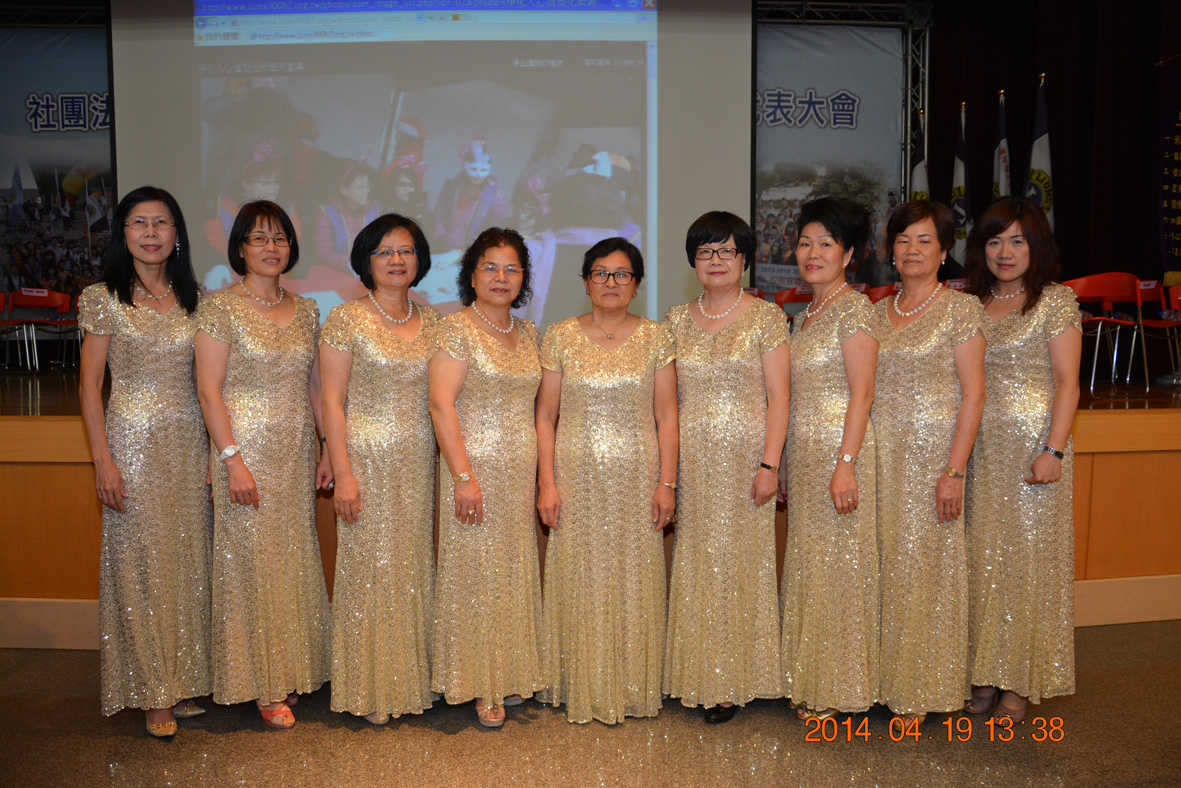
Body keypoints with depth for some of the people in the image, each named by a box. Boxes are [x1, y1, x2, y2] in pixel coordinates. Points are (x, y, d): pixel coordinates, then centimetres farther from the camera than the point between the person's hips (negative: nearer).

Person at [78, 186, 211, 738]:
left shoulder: (193, 297, 9)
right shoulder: (104, 298, -2)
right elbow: (89, 385, -3)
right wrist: (102, 459, -10)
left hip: (189, 440, 4)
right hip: (133, 440, -4)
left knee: (188, 557, 8)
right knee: (142, 561, 1)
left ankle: (185, 679, 22)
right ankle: (154, 692, 14)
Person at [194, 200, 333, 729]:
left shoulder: (305, 310, 10)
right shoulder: (220, 307, -6)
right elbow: (209, 390, -10)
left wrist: (329, 447, 8)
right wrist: (232, 459, -16)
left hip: (296, 453, 5)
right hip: (247, 449, -5)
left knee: (295, 559, 11)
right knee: (252, 561, 1)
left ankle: (291, 671, 27)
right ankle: (263, 685, 15)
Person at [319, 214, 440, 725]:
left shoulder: (430, 321, 10)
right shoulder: (347, 319, -4)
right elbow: (331, 401, -6)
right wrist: (343, 473, -12)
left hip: (419, 462, 4)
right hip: (368, 458, -4)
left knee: (414, 565, 9)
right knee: (369, 566, 1)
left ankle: (413, 679, 24)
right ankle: (370, 689, 16)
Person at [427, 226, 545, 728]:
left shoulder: (528, 334, 12)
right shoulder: (456, 329, -7)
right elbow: (441, 404, -14)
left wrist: (542, 475, 12)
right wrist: (463, 476, -20)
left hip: (521, 474, 6)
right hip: (475, 470, -6)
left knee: (516, 572, 12)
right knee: (475, 573, 1)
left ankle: (511, 675, 26)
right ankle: (478, 686, 15)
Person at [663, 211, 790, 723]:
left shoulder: (766, 317, 0)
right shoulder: (677, 320, 10)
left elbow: (778, 396, -4)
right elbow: (668, 398, 11)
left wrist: (769, 464, -12)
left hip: (745, 457, -3)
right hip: (692, 462, 3)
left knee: (741, 563, 2)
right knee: (695, 564, 6)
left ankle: (735, 681, 15)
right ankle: (699, 676, 19)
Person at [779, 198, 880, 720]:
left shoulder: (854, 309, -9)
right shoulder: (806, 315, 15)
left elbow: (861, 394, -15)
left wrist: (846, 464, -22)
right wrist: (784, 467, 17)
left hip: (840, 451, -8)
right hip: (803, 454, 8)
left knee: (837, 564, 0)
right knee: (807, 564, 13)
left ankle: (838, 690, 14)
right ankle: (811, 682, 26)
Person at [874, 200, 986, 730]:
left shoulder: (961, 309, -3)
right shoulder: (877, 313, 12)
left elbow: (973, 394, -8)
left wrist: (954, 471, -15)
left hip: (933, 451, -4)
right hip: (880, 452, 5)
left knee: (924, 563, 0)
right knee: (884, 562, 6)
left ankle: (918, 692, 14)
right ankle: (885, 677, 20)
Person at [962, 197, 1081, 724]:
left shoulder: (1055, 301, -1)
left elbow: (1067, 383, -6)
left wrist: (1054, 449, -15)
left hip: (1033, 444, -4)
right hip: (979, 445, 4)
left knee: (1029, 555, 0)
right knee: (981, 556, 6)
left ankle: (1022, 681, 12)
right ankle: (986, 672, 18)